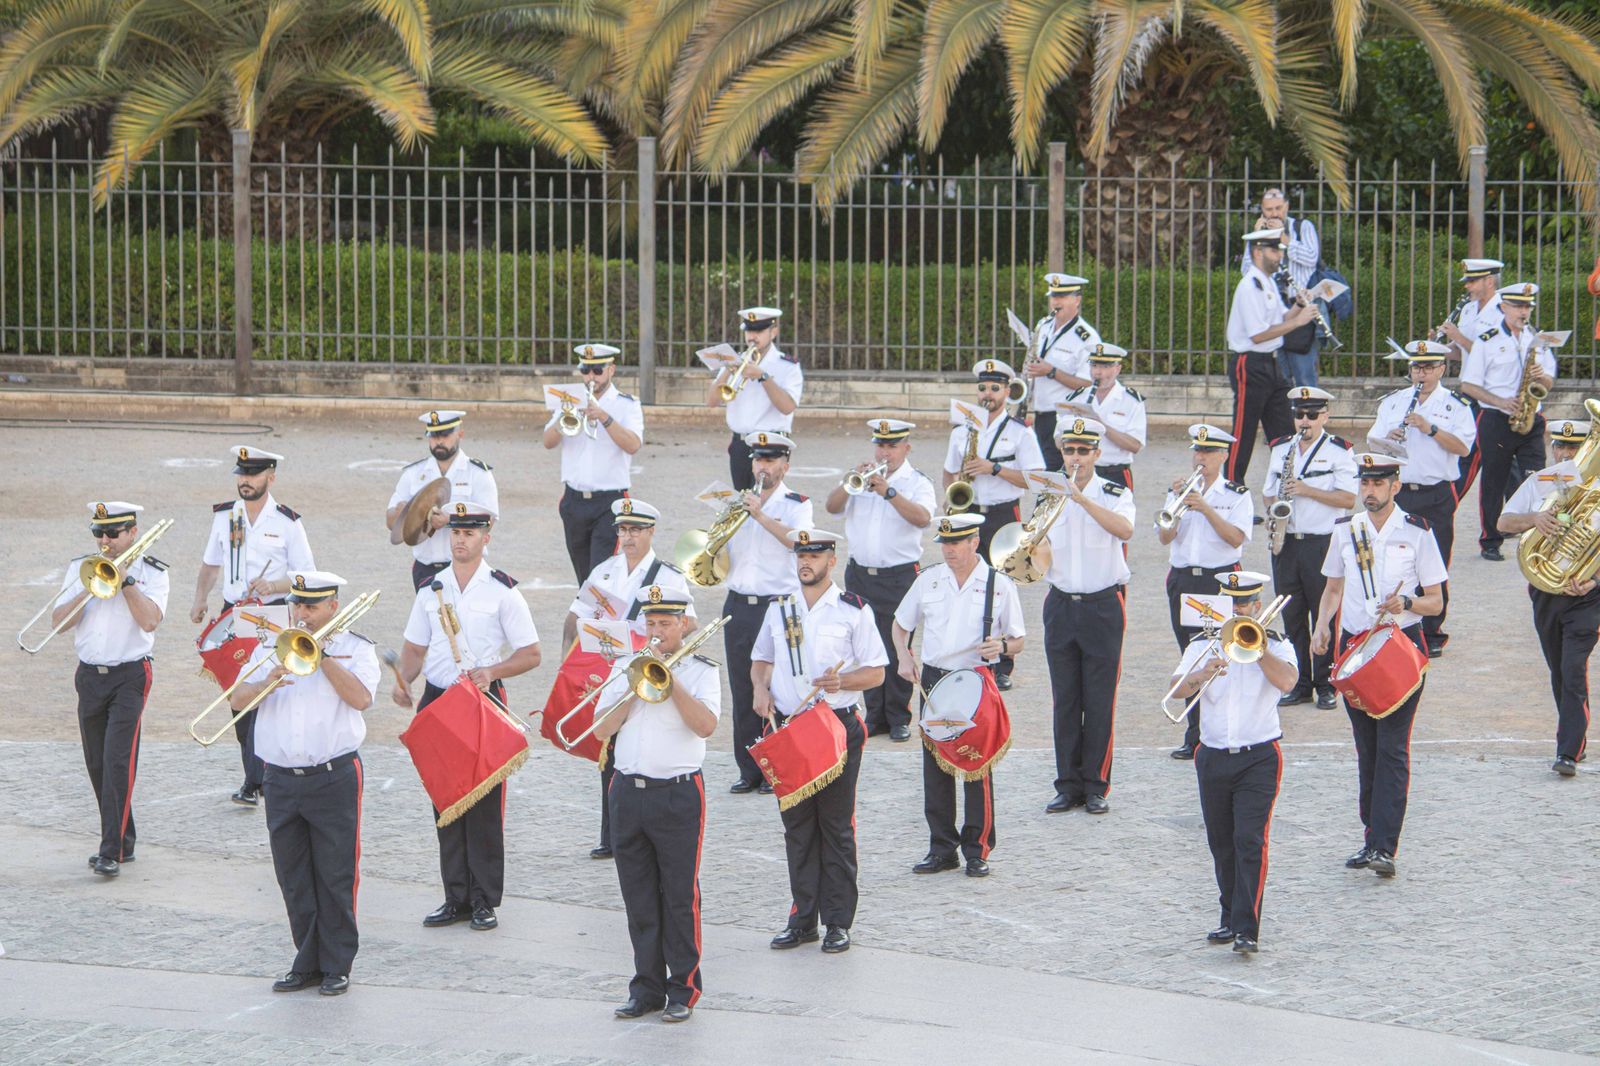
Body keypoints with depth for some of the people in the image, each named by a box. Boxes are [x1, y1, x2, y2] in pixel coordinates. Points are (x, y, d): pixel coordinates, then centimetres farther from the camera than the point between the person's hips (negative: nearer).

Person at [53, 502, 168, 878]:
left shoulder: (151, 572, -2)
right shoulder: (81, 568, 8)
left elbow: (149, 620, -17)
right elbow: (58, 622, 0)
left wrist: (124, 580, -19)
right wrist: (90, 590, -13)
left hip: (130, 675, -5)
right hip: (90, 675, 5)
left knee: (118, 761, -14)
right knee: (97, 764, 8)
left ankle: (111, 852, -16)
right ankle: (123, 841, 21)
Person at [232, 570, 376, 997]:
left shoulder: (355, 648, 2)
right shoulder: (271, 647, 13)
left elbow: (361, 698, -16)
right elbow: (237, 700, 5)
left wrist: (321, 656, -16)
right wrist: (267, 683, -15)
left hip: (334, 778, -4)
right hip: (281, 780, 4)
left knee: (335, 878, -1)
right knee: (294, 879, 8)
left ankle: (337, 966, 7)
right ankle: (308, 963, 17)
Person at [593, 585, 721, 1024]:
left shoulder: (700, 671, 1)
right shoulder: (625, 668, 12)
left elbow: (706, 725, -15)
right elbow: (602, 729, 3)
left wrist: (670, 681, -17)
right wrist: (636, 688, -7)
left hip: (678, 794, -4)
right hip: (628, 791, 4)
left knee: (680, 896, -1)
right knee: (638, 897, 8)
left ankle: (684, 990, 6)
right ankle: (647, 986, 15)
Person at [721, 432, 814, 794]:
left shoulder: (796, 505, 0)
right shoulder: (738, 503, 14)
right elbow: (722, 559, 16)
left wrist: (760, 515, -28)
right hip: (738, 607, 4)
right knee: (742, 693, 5)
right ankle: (749, 771, 12)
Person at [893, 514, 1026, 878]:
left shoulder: (999, 585, 0)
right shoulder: (929, 580, 8)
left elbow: (1018, 641, 3)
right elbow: (900, 625, 18)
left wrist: (1001, 647, -19)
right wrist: (904, 657, 0)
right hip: (933, 681, 3)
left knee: (977, 768, -2)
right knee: (935, 767, 4)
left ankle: (977, 849, 6)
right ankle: (941, 848, 12)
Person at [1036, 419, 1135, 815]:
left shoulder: (1114, 494, -2)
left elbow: (1124, 529, -24)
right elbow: (1043, 561, 7)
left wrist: (1082, 499, -29)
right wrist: (1040, 546, -16)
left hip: (1102, 606, -3)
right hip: (1061, 605, 3)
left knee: (1099, 702, -1)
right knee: (1064, 701, 4)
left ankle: (1096, 786, 6)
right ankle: (1068, 785, 10)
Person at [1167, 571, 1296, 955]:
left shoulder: (1276, 646, 5)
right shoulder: (1202, 646, 11)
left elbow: (1286, 681, -16)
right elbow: (1177, 689, -6)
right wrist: (1201, 675, -25)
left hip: (1259, 759, -4)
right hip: (1213, 759, 4)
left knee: (1250, 841, -14)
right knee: (1222, 845, 10)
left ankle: (1247, 929, -18)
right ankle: (1231, 918, 23)